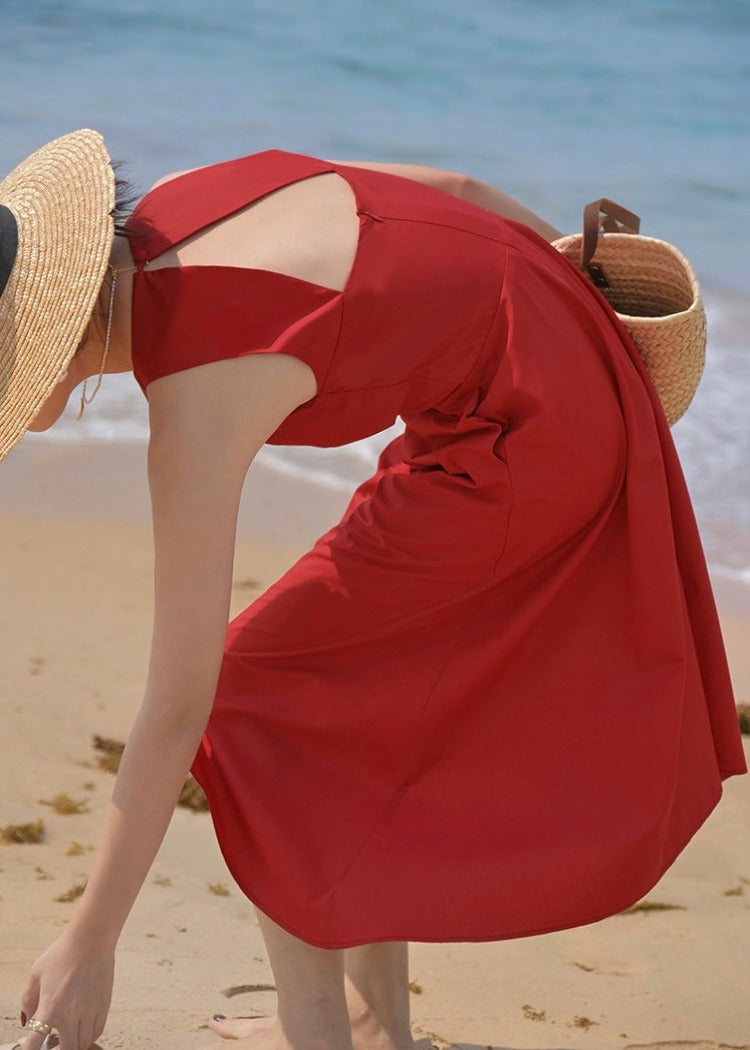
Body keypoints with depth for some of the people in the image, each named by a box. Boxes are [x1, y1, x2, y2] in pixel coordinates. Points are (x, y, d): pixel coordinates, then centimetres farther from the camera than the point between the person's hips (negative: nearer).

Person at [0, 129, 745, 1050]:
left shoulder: (195, 397, -25)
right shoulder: (169, 210, -4)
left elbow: (177, 709, -20)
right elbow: (443, 187, 7)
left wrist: (87, 945, -12)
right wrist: (573, 261, 26)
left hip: (520, 447, -9)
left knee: (258, 699, -2)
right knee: (351, 697, 17)